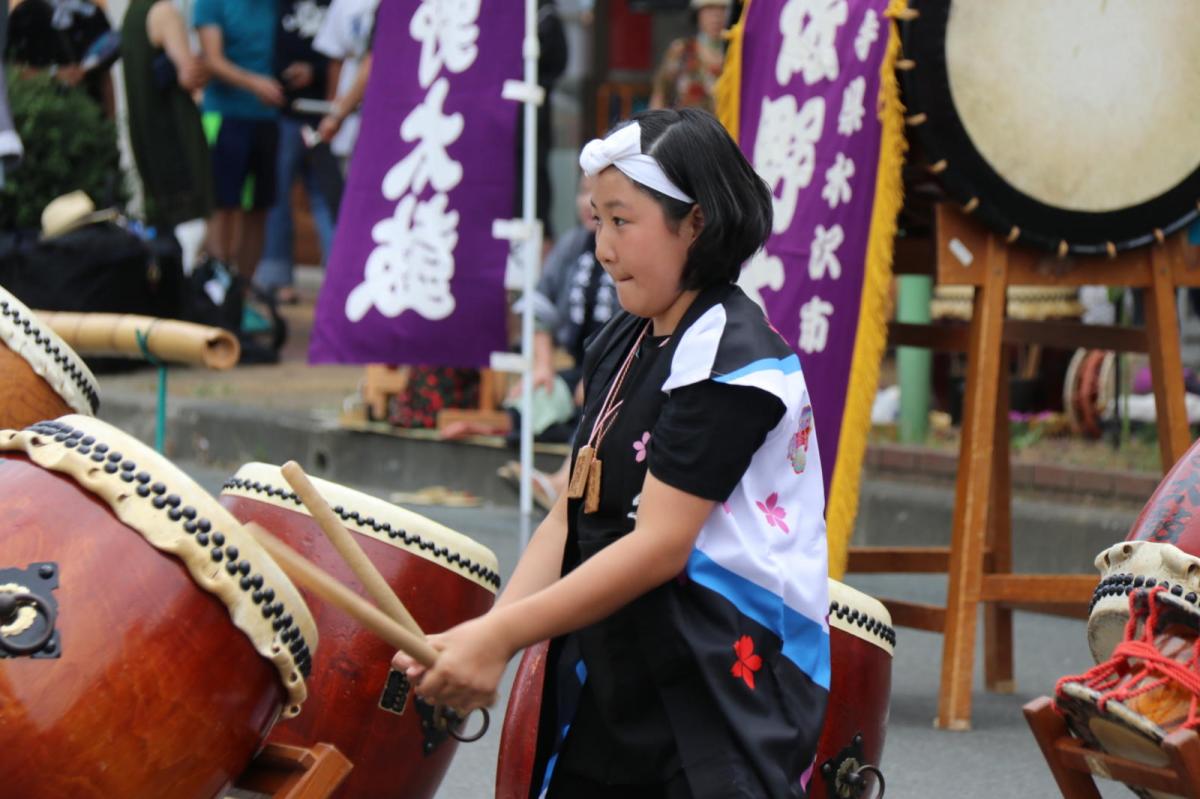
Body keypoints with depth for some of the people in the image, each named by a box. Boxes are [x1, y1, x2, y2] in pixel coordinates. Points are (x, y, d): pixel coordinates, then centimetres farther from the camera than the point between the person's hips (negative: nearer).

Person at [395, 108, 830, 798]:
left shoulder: (733, 359, -14)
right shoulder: (622, 348, 12)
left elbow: (658, 546, -20)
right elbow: (573, 517, 10)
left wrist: (502, 636, -21)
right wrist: (483, 637, -6)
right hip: (611, 695, 8)